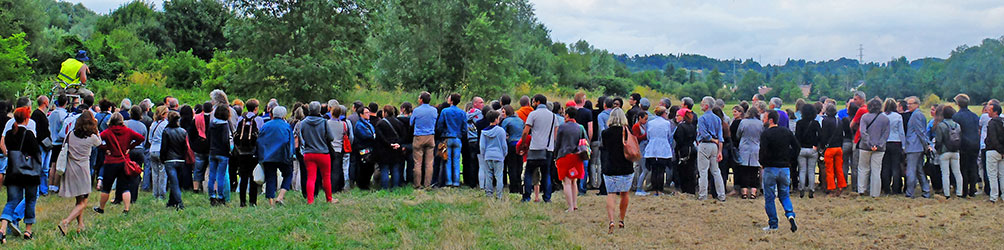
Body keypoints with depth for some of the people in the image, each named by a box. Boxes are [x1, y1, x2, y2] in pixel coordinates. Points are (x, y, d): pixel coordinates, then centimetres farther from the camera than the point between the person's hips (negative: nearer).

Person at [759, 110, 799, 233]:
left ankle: (773, 225, 7)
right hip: (785, 168, 5)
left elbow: (763, 151, -20)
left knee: (769, 197, 6)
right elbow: (797, 146, 6)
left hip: (770, 168, -5)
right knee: (784, 195, 18)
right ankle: (790, 215, -7)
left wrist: (762, 163, -3)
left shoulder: (766, 134, -12)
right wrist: (791, 160, 12)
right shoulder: (787, 132, 5)